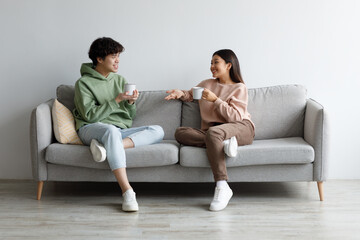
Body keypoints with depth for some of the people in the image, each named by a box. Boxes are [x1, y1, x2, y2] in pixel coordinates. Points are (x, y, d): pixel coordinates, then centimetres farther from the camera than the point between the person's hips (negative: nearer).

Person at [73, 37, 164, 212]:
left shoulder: (120, 80, 18)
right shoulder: (83, 83, 2)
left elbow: (131, 116, 17)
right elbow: (90, 115, -10)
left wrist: (131, 102, -5)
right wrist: (116, 100, -13)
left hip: (120, 130, 6)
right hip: (91, 129, -5)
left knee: (157, 131, -16)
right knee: (111, 130, -41)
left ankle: (107, 146, -35)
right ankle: (127, 192, -48)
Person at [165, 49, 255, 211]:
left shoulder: (239, 88, 7)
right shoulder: (207, 84, 23)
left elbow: (235, 116, -6)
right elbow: (191, 94, 40)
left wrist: (215, 99, -12)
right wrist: (180, 93, 17)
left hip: (241, 128, -5)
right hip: (212, 130, 5)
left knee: (213, 132, -40)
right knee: (180, 132, -20)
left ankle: (222, 187, -41)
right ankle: (223, 144, -31)